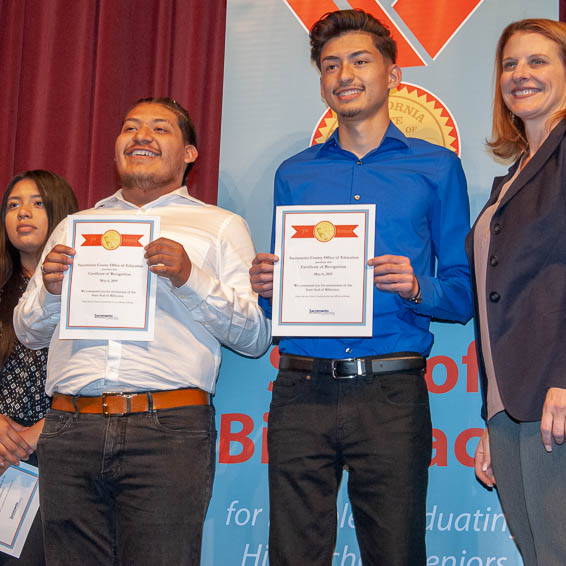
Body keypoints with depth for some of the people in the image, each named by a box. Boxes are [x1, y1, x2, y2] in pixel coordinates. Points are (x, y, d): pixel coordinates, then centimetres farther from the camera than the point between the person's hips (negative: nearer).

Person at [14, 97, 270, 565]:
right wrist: (50, 290, 3)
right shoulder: (74, 227, 24)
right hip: (70, 430, 3)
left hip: (169, 427, -3)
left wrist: (191, 278, -9)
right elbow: (29, 333, 24)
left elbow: (256, 337, 4)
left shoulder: (220, 226, 13)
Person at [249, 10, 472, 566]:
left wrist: (417, 289, -13)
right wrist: (264, 286, -2)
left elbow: (464, 294, 7)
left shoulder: (436, 168, 9)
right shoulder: (294, 175, 17)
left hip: (391, 393, -2)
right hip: (301, 390, 2)